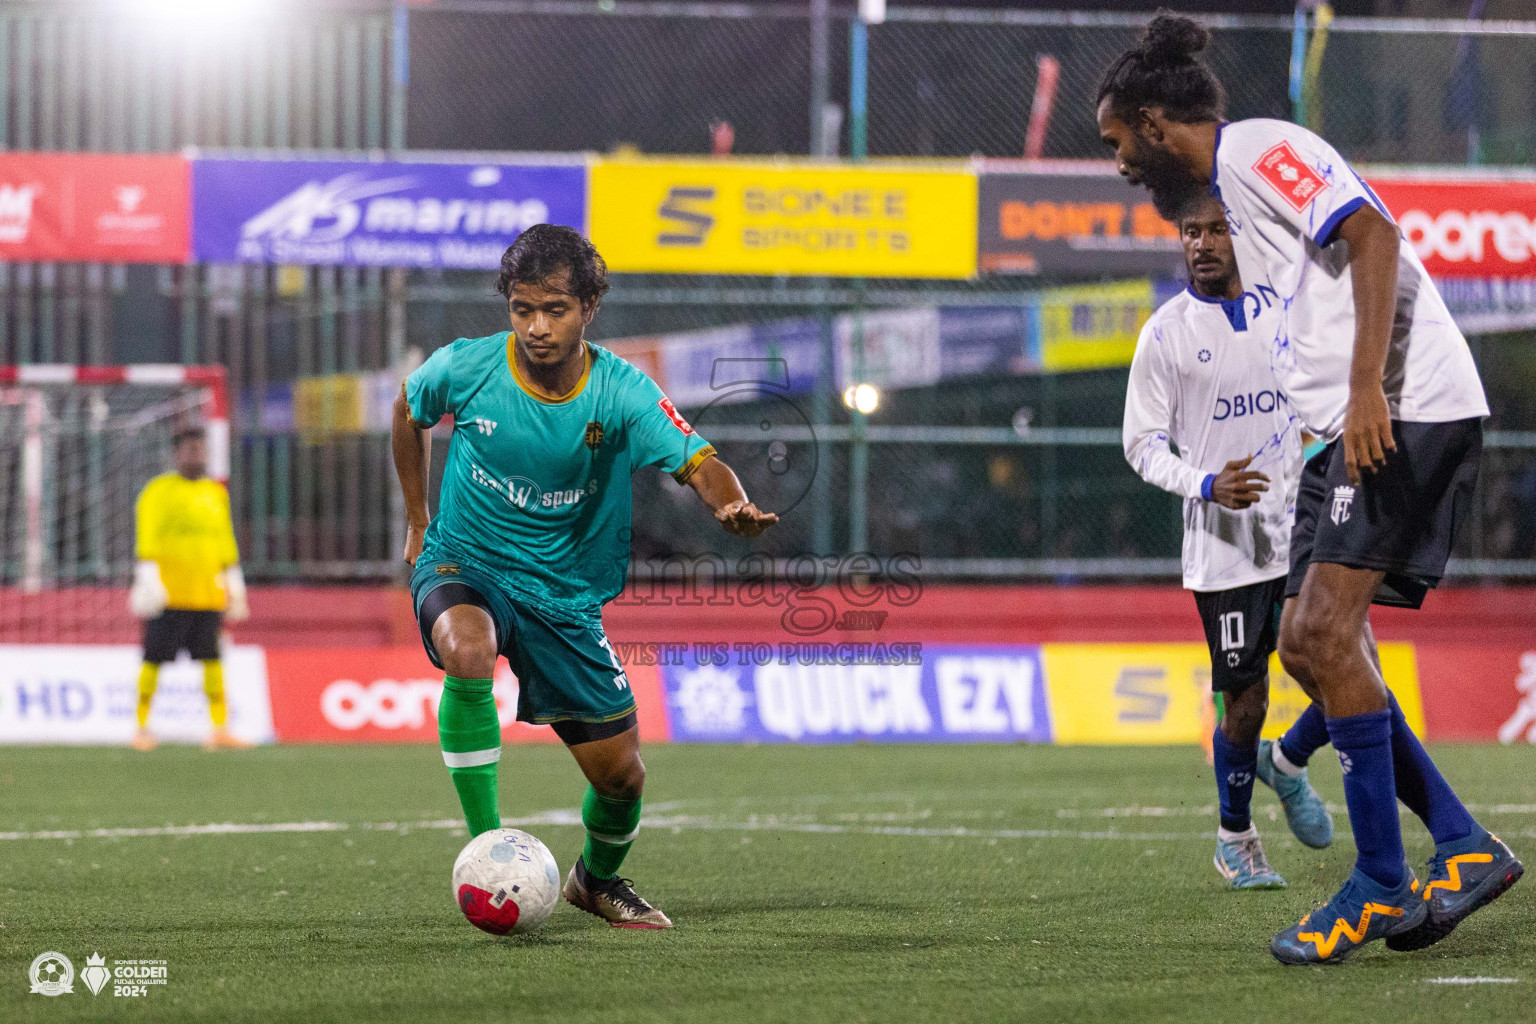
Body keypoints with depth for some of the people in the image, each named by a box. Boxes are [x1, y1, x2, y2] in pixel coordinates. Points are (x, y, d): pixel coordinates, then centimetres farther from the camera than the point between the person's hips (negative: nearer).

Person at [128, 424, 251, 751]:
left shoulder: (216, 493, 18)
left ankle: (220, 729, -3)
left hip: (208, 595, 5)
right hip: (169, 594, -5)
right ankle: (142, 727, 5)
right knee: (155, 660, -3)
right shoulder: (159, 491, 0)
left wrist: (234, 586, 21)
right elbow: (147, 538, -6)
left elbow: (225, 541, 23)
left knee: (212, 659, -2)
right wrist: (148, 579, -15)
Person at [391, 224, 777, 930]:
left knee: (620, 774, 3)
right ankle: (484, 847, -27)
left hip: (565, 595, 2)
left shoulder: (621, 392, -16)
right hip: (465, 566, -2)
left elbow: (700, 466, -27)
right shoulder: (465, 369, -14)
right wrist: (418, 521, 11)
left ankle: (597, 879, 38)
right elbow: (408, 411, 9)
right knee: (468, 651, -38)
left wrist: (733, 506, -50)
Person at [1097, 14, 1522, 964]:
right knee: (1306, 644, 6)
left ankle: (1380, 884, -10)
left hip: (1409, 411, -10)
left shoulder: (1257, 147, -7)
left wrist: (1367, 389, -28)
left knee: (1329, 628, -14)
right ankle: (1464, 847, 7)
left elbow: (1373, 233, -21)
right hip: (1366, 425, 10)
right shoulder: (1232, 186, 24)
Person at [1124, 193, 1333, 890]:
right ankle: (1234, 836, 21)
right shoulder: (1166, 333, -3)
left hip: (1302, 535, 3)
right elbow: (1142, 444, -3)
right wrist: (1206, 485, -19)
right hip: (1223, 545, -3)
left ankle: (1288, 764, 26)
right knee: (1245, 700, -1)